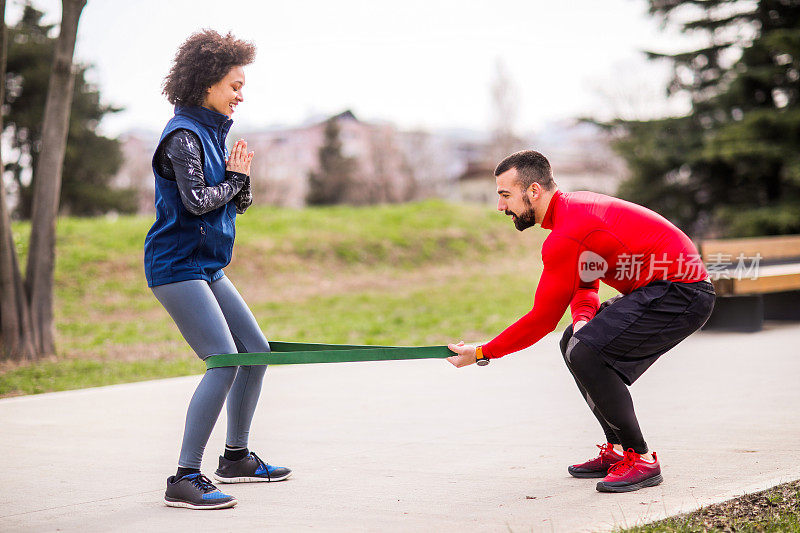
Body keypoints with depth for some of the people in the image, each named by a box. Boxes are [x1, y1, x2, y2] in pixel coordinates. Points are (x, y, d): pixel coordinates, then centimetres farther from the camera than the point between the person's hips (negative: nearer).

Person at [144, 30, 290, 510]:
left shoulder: (215, 131, 15)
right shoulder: (183, 134, -13)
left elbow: (240, 204, 17)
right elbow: (197, 200, -21)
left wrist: (240, 177, -3)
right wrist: (233, 181, -4)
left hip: (208, 268, 10)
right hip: (177, 266, -10)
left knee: (257, 351, 13)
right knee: (224, 363, -17)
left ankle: (236, 457, 26)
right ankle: (184, 480, -14)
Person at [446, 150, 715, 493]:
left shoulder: (566, 237, -20)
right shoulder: (574, 207, 11)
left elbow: (543, 319, -14)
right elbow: (584, 285, 20)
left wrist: (482, 353, -5)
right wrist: (584, 317, -3)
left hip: (682, 293, -11)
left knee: (585, 353, -20)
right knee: (574, 342, 14)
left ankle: (641, 459, -9)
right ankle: (617, 450, 16)